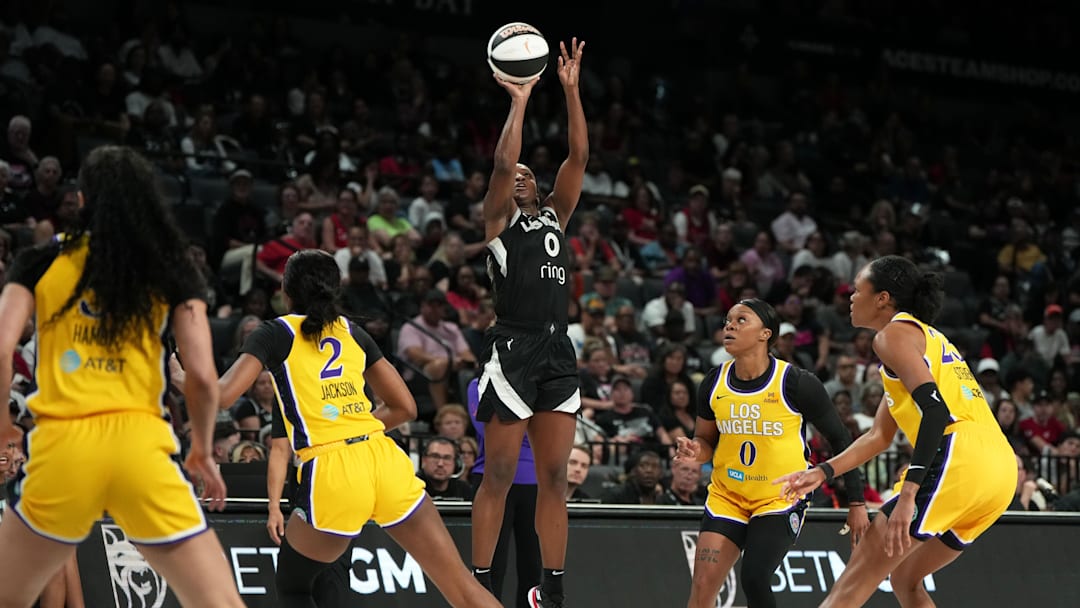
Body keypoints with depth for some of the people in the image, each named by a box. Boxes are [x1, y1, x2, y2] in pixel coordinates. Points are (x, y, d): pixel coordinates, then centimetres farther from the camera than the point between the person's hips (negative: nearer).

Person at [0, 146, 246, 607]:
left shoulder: (41, 263, 9)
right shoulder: (172, 269, 9)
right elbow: (203, 376, 0)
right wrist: (202, 451, 16)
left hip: (61, 448, 1)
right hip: (141, 446, 0)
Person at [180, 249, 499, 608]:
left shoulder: (275, 333, 7)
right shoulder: (352, 332, 19)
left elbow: (222, 395, -4)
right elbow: (405, 407, 21)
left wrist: (181, 377, 16)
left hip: (332, 474, -3)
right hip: (386, 462, 3)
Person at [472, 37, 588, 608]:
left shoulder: (554, 216, 20)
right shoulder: (499, 219, 6)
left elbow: (579, 156, 12)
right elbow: (502, 162, -12)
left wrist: (571, 89, 6)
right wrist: (519, 102, -8)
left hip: (558, 349, 6)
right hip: (514, 346, -6)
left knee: (554, 477, 7)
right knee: (499, 475, -5)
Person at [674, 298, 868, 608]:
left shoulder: (796, 383, -15)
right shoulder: (714, 383, -2)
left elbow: (840, 439, -6)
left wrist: (856, 503, -7)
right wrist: (694, 451, -13)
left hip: (781, 498, -4)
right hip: (726, 496, 4)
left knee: (754, 580, -21)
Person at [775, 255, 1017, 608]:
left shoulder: (895, 334, 0)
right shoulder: (926, 337, 29)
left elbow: (935, 410, -16)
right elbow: (880, 435, 32)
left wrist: (908, 493, -23)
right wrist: (823, 472, 27)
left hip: (960, 460, -9)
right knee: (904, 578, 22)